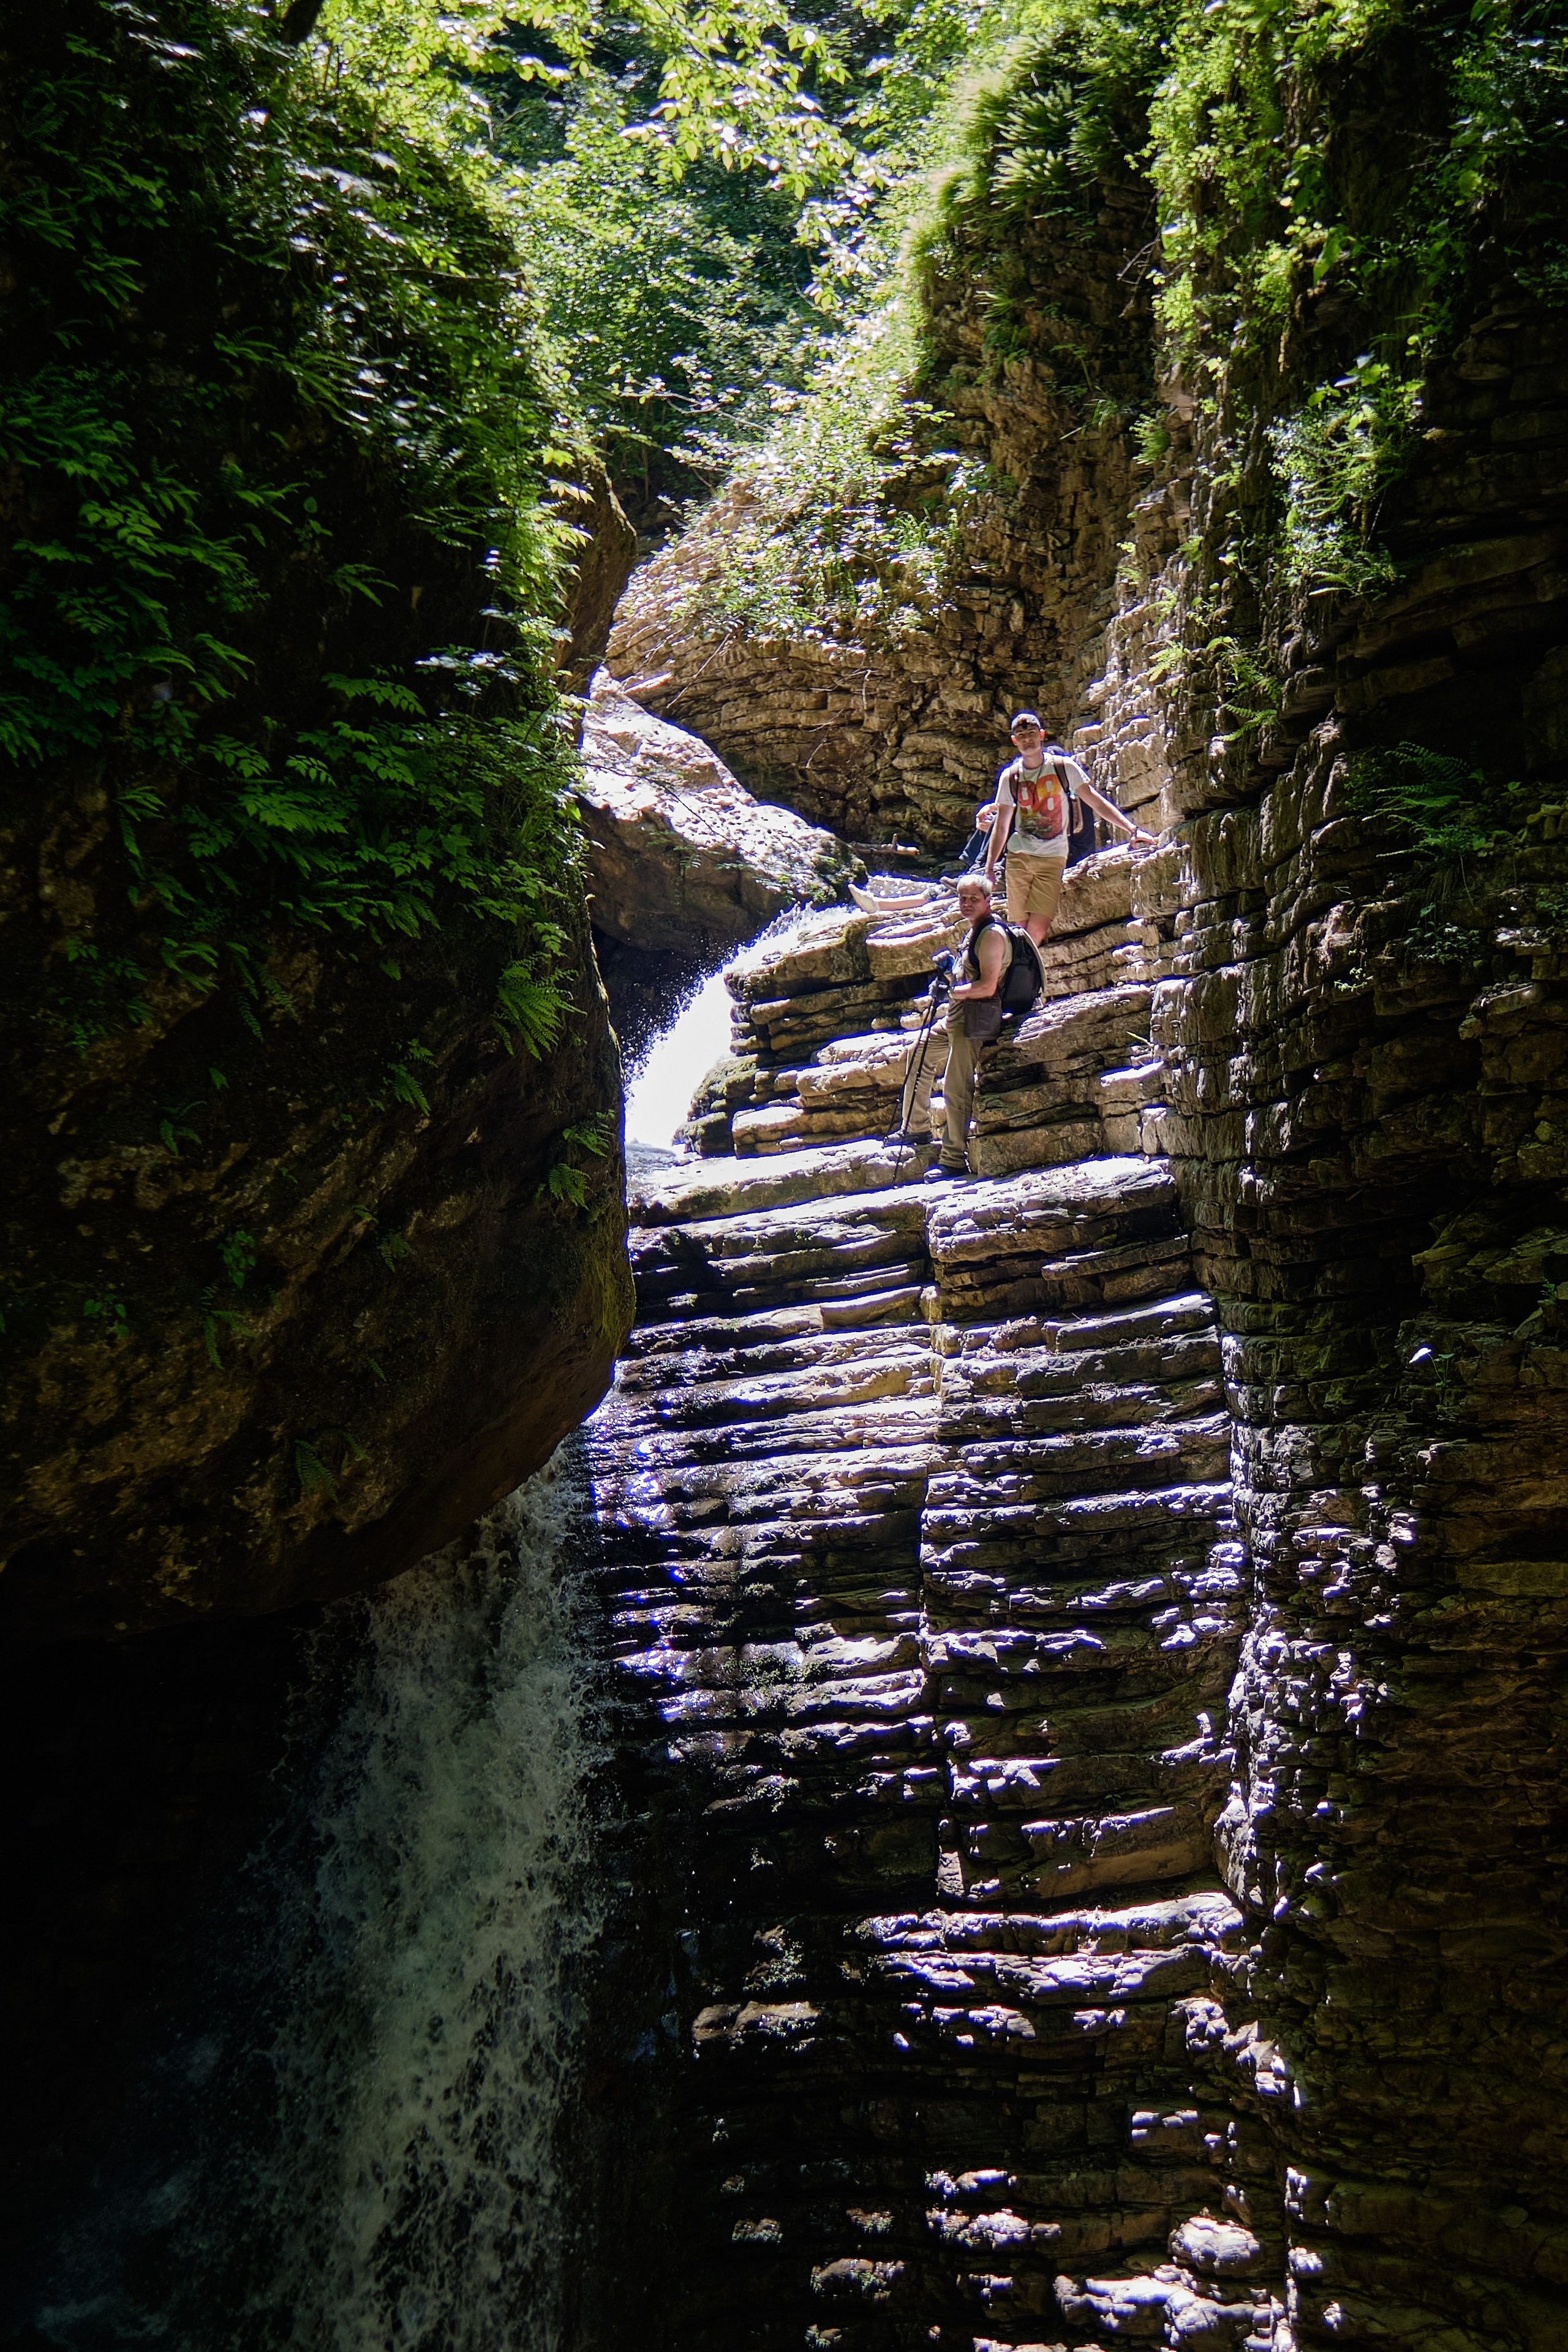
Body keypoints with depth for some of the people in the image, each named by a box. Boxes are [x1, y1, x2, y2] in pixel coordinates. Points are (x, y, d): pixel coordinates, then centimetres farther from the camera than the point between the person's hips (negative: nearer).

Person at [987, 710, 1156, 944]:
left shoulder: (1063, 767, 1)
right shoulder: (1009, 777, 6)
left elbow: (1097, 803, 2)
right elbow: (1001, 826, 12)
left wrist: (1132, 828, -8)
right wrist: (989, 867, 6)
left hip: (1053, 858, -1)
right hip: (1019, 856, 1)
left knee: (1038, 927, -16)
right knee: (1021, 927, -8)